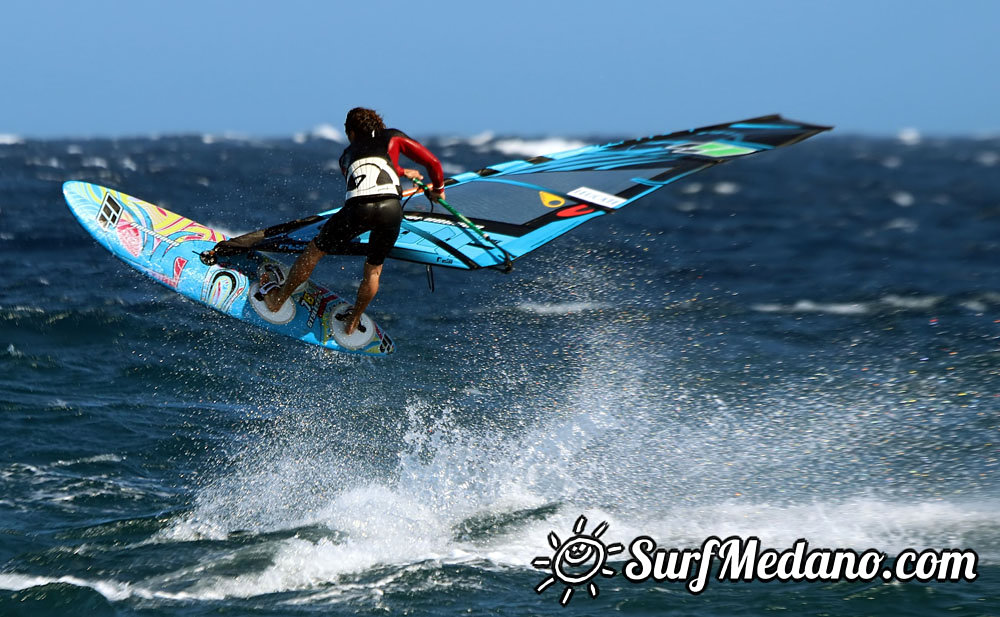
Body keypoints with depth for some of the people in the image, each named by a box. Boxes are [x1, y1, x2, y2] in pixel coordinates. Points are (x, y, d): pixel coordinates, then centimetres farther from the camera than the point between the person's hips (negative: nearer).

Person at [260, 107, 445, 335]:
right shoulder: (393, 137, 29)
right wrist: (437, 189, 41)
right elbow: (432, 162, 24)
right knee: (373, 269, 24)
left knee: (315, 250, 22)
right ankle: (352, 324, 36)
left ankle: (277, 299, 36)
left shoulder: (348, 154, 34)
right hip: (391, 207, 0)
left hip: (358, 207, 0)